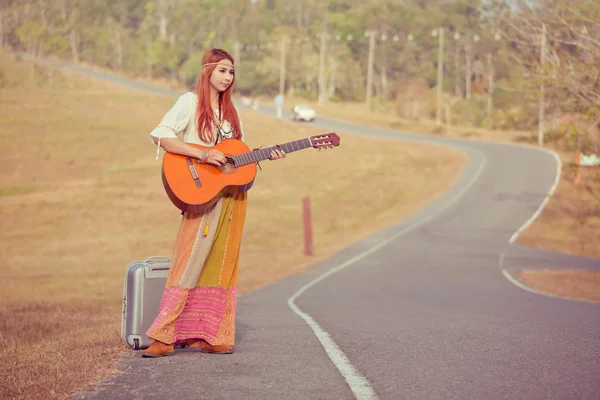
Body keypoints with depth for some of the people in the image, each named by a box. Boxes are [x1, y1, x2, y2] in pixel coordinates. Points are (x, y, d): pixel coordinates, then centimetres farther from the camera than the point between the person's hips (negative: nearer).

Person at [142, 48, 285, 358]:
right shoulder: (190, 102, -3)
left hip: (232, 194, 6)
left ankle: (207, 335, 8)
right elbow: (160, 136, -16)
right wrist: (202, 155, -22)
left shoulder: (230, 110, 17)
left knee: (221, 264, 4)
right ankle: (164, 337, -11)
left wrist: (265, 156, 3)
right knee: (190, 263, -12)